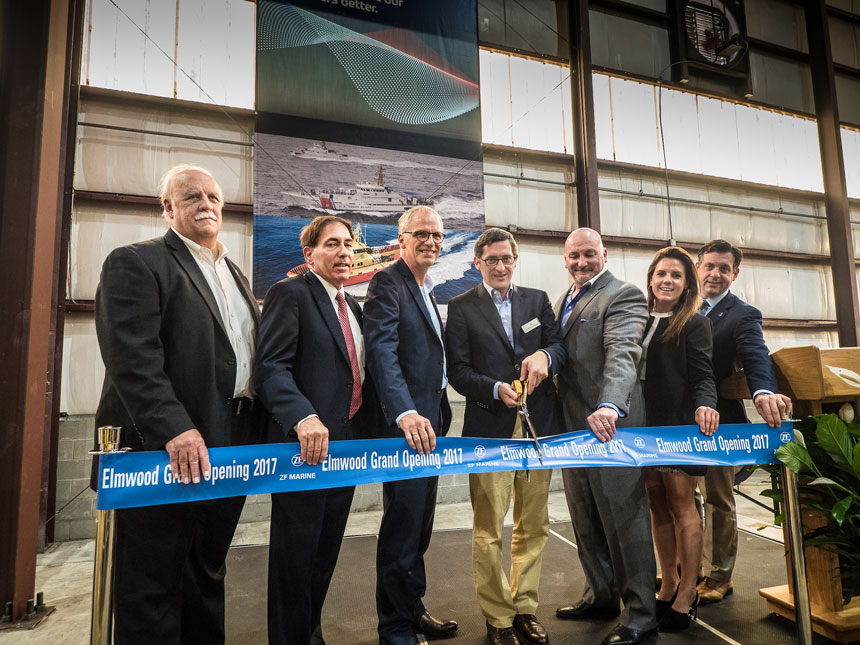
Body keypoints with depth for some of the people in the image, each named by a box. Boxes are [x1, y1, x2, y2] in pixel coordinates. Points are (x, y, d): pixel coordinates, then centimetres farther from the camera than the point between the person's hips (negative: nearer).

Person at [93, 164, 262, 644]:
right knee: (153, 581, 8)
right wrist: (175, 429, -26)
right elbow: (132, 357, -18)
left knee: (208, 572, 21)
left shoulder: (235, 275, 17)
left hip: (229, 450, 7)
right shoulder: (136, 263, -5)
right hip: (167, 450, -7)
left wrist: (258, 433, 8)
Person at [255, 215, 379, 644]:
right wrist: (304, 418, -33)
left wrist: (366, 433, 9)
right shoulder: (290, 294, -8)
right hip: (306, 444, -8)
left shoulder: (352, 307, 16)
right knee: (295, 553, 7)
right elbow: (271, 367, -19)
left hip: (347, 443, 8)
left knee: (326, 550, 19)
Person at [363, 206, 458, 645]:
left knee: (419, 525, 20)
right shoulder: (388, 282, -12)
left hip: (428, 420, 10)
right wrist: (405, 414, -36)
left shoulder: (425, 291, 17)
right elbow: (382, 351, -25)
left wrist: (438, 413, 17)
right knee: (403, 524, 2)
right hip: (405, 423, -9)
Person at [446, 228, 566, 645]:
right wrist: (496, 389, -19)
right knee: (489, 529, 3)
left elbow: (561, 347, 5)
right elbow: (458, 371, -4)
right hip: (490, 428, -3)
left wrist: (545, 355, -17)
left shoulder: (537, 300, 13)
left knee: (533, 525, 14)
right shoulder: (461, 308, 2)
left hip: (538, 425, 4)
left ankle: (524, 609, 31)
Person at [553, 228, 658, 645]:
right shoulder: (563, 302, 17)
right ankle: (601, 596, 36)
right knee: (586, 521, 18)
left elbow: (622, 353, -26)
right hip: (572, 427, 8)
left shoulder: (623, 295, -9)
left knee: (624, 520, 2)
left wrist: (610, 406, -40)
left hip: (610, 425, -8)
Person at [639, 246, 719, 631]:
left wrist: (705, 405, -27)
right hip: (645, 426, 5)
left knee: (681, 503, 0)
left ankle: (686, 595, 13)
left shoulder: (694, 324, 0)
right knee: (657, 506, 11)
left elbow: (702, 376, -7)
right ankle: (668, 586, 24)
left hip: (679, 425, -4)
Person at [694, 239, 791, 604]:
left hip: (715, 421, -5)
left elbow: (755, 355, -27)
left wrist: (764, 391, -47)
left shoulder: (743, 316, -8)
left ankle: (718, 576, 26)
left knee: (718, 500, 9)